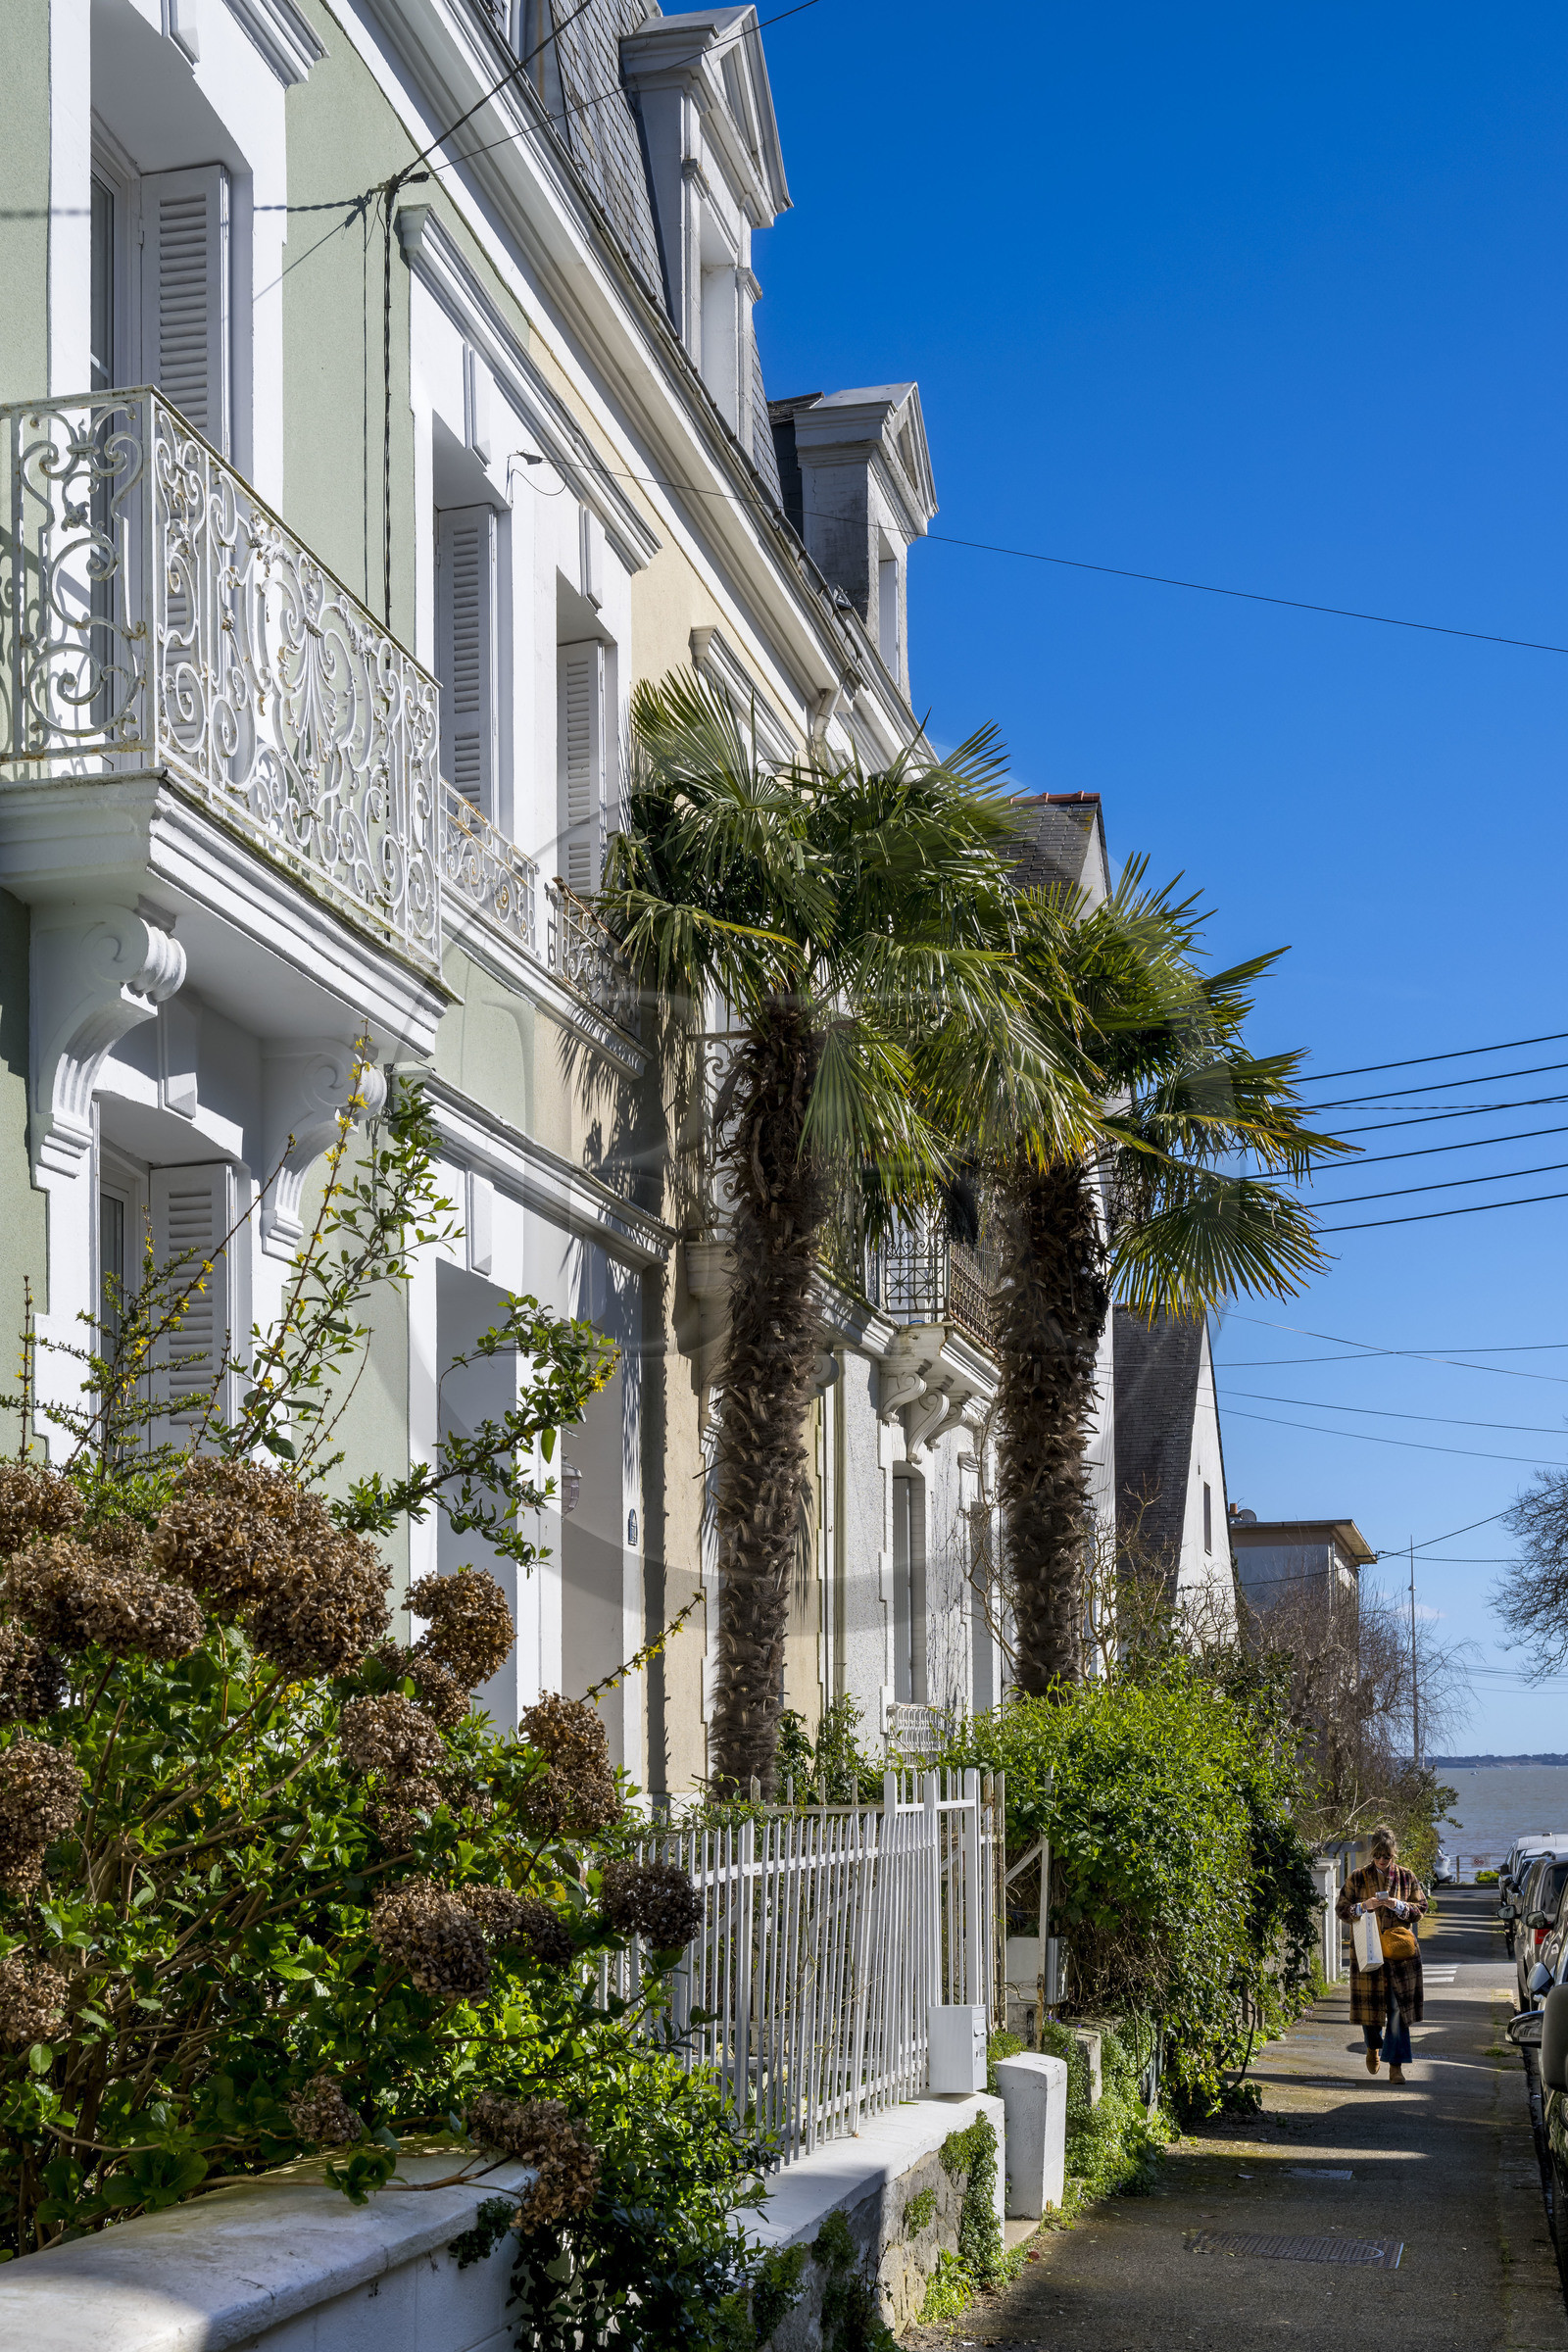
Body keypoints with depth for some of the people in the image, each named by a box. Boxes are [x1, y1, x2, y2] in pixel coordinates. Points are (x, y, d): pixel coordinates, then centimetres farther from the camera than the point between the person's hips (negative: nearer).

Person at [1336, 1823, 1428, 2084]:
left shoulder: (1406, 1877, 7)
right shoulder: (1358, 1878, 4)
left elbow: (1420, 1909, 9)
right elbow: (1341, 1908, 6)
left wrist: (1398, 1906, -10)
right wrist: (1364, 1906, -12)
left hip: (1400, 1951, 0)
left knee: (1398, 2007, -6)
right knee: (1370, 2002, 3)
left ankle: (1395, 2065, -3)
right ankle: (1373, 2047, 33)